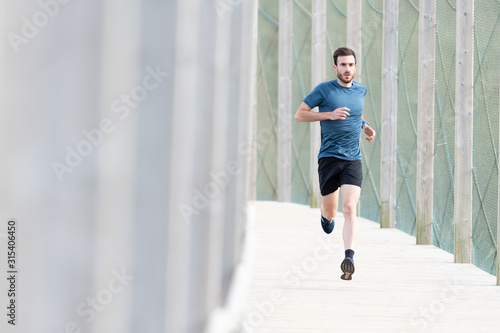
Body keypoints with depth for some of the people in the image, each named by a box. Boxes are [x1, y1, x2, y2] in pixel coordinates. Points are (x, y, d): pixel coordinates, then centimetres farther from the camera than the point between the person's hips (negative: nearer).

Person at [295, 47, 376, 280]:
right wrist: (329, 114, -13)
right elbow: (299, 115, -1)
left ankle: (349, 258, -26)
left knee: (349, 209, -17)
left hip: (353, 159, 2)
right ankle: (325, 215, 47)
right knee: (330, 213, 9)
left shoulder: (361, 90, 12)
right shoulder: (324, 90, -2)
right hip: (329, 157, -1)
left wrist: (365, 126, 15)